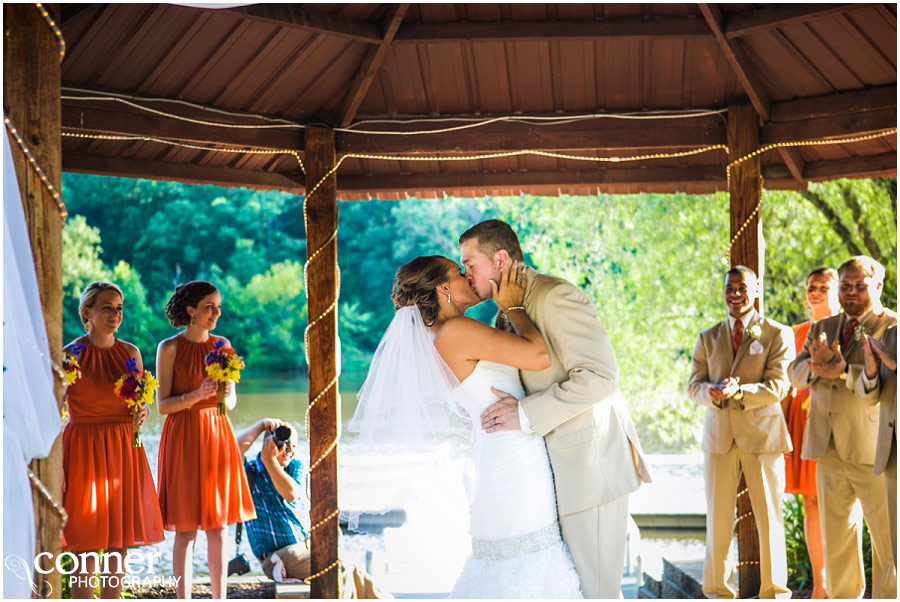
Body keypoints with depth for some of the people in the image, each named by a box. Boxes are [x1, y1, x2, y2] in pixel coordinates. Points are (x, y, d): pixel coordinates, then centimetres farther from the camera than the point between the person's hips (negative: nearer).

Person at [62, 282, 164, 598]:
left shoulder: (130, 353, 7)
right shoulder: (70, 355, -6)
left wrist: (142, 414, -7)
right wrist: (57, 468, -13)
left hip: (125, 450, 4)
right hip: (84, 450, -4)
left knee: (119, 543, 7)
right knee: (86, 549, -3)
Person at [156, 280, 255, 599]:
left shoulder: (222, 345, 8)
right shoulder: (169, 348, -5)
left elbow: (232, 400, 12)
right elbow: (163, 405, -7)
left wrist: (226, 395, -11)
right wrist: (197, 395, -21)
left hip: (218, 434, 4)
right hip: (183, 438, -4)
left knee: (218, 527, 6)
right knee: (185, 530, -2)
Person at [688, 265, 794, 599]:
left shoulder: (777, 335, 3)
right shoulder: (708, 339, 13)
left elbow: (777, 387, -7)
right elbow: (694, 386, 7)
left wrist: (736, 391, -22)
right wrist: (712, 393, -17)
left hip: (762, 434, -2)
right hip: (719, 436, 3)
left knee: (769, 516, 1)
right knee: (718, 517, 4)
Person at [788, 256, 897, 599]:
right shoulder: (822, 329, 18)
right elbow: (795, 373, 8)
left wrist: (843, 370, -24)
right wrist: (817, 366, -13)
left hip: (872, 445, -5)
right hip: (828, 445, 6)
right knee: (835, 532, 11)